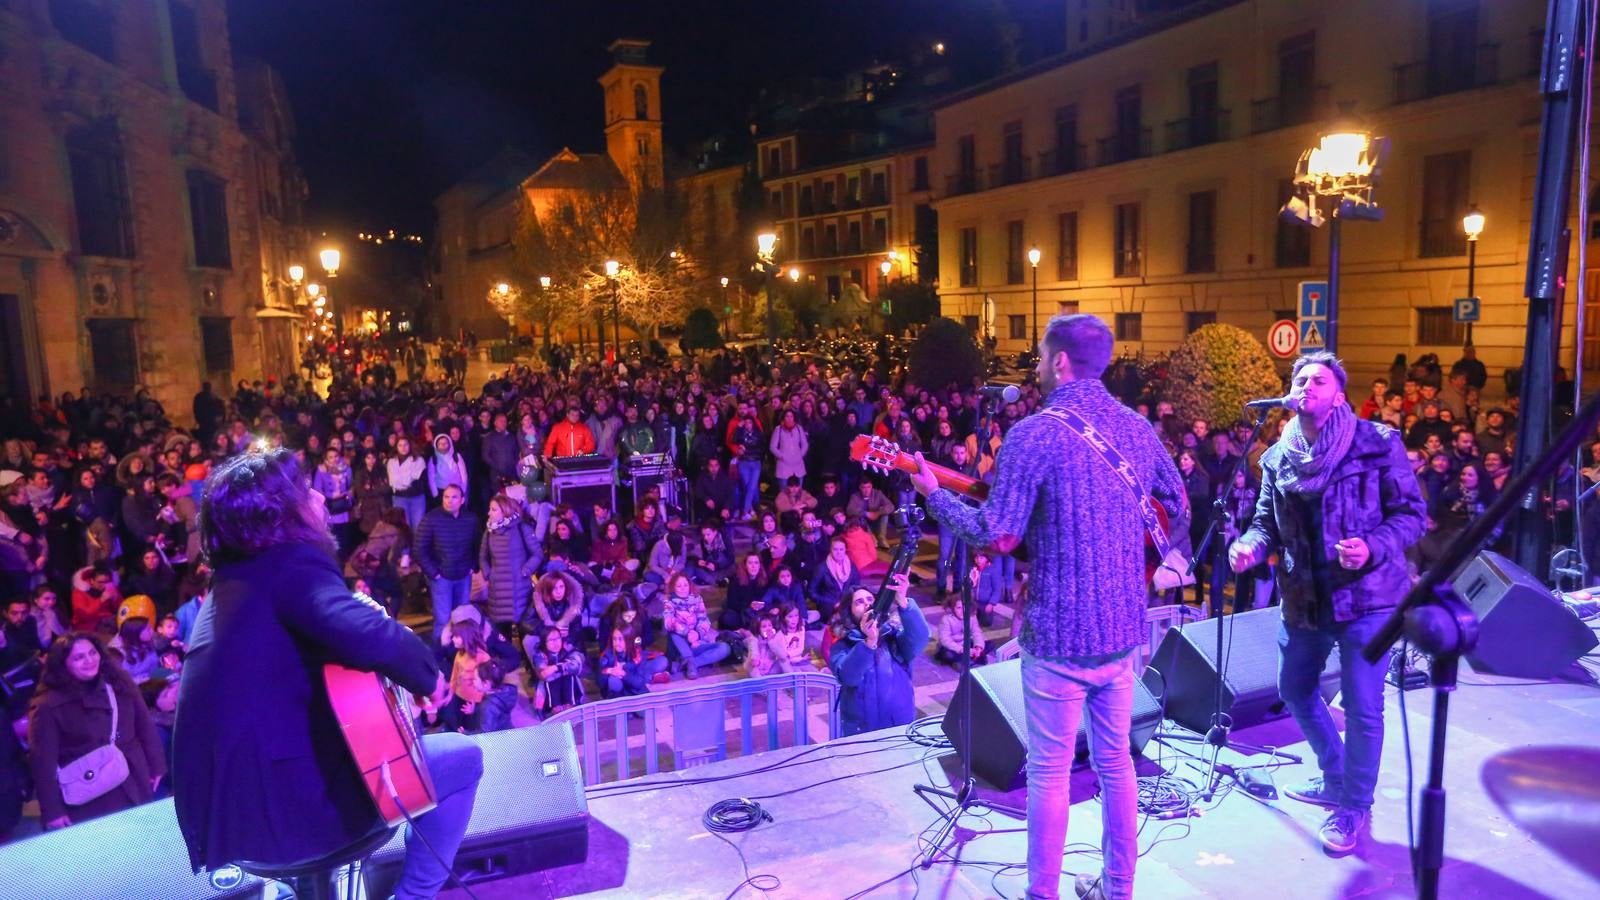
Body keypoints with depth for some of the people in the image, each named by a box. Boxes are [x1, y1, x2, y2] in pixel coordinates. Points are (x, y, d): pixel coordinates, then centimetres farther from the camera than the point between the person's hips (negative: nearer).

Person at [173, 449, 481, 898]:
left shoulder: (232, 579, 12)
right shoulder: (291, 564, -15)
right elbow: (370, 636, -33)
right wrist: (428, 675, -15)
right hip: (278, 803, -9)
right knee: (462, 758, 6)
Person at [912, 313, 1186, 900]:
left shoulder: (1035, 434, -16)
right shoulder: (1139, 429, 5)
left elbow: (998, 536, -18)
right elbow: (1177, 511, 17)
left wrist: (934, 493, -5)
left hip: (1060, 632, -6)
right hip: (1124, 626, 7)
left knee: (1049, 771, 6)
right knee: (1116, 761, 19)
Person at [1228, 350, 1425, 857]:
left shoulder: (1378, 443, -8)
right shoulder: (1278, 457, 5)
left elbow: (1411, 512, -8)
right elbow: (1268, 520, 8)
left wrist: (1372, 547, -25)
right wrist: (1250, 546, -13)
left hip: (1365, 596, -5)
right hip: (1304, 599, 6)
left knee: (1362, 709, 0)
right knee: (1295, 690, 19)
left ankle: (1354, 806, 23)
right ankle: (1335, 778, 43)